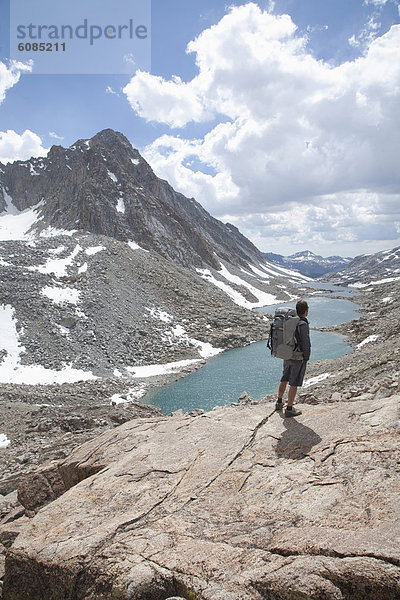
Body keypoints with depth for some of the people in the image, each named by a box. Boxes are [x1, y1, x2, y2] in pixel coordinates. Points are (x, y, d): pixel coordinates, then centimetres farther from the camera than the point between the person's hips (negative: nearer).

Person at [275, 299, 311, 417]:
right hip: (299, 358, -8)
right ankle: (289, 409, 11)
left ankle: (279, 403, 35)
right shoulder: (303, 324, -22)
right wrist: (306, 358, -5)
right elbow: (306, 344, -22)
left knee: (284, 379, 22)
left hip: (287, 356, 8)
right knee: (294, 384, 2)